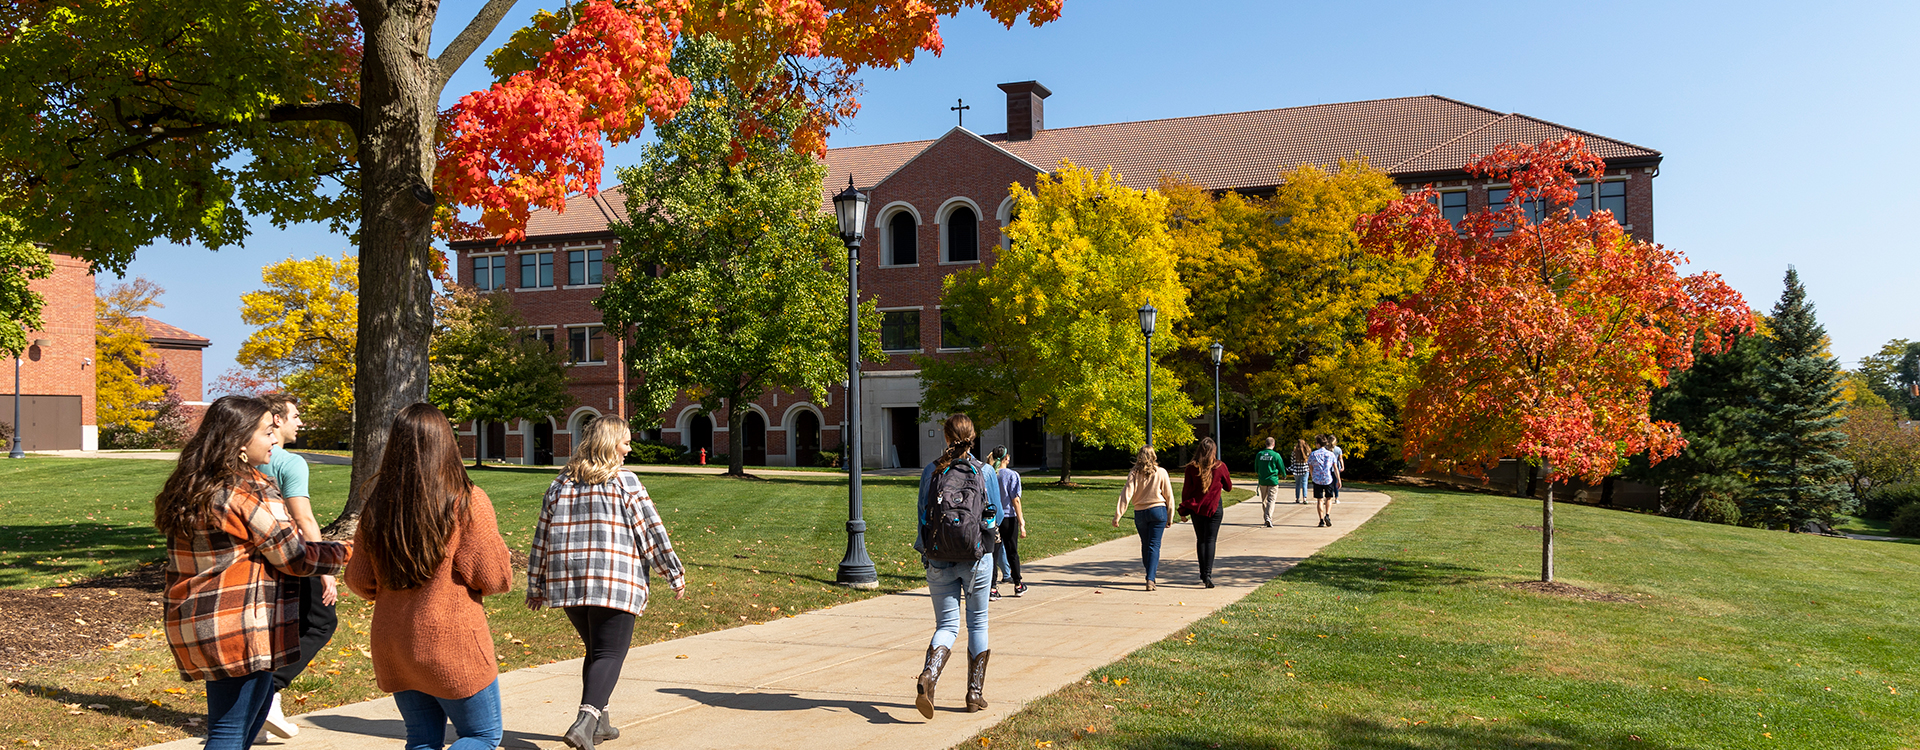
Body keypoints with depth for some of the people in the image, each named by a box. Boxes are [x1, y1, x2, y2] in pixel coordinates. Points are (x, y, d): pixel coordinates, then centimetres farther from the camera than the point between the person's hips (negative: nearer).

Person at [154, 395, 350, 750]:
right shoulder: (250, 493, -17)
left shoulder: (191, 490, 11)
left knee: (258, 704, 23)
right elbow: (293, 556, -13)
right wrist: (344, 553, 1)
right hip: (239, 626, -9)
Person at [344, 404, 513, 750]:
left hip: (392, 647, 5)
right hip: (451, 645, -5)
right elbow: (496, 578, -12)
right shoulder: (467, 503, -15)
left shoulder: (377, 506, -1)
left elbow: (359, 581, 6)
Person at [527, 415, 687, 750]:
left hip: (567, 583, 5)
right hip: (616, 583, -5)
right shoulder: (625, 482, -3)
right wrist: (675, 574, 2)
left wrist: (536, 587, 20)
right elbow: (651, 531, -4)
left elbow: (542, 539, 14)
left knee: (596, 649, 20)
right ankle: (586, 720, -20)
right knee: (609, 653, -2)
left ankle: (599, 722, 23)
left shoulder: (560, 484, 12)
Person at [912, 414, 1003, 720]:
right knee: (977, 623, 13)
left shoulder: (931, 471, -2)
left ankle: (929, 675, -19)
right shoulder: (985, 472, -4)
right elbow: (996, 514, 3)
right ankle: (976, 693, 16)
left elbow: (922, 514, 2)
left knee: (947, 625, 7)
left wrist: (923, 550, 15)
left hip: (939, 560, 1)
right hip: (977, 557, -1)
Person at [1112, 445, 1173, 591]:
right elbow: (1168, 496, 1)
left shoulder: (1134, 474, -4)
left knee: (1145, 545, 17)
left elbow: (1126, 495, -10)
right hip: (1158, 511, -1)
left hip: (1140, 513, 1)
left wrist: (1117, 516, -10)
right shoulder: (1161, 473, -4)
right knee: (1154, 545, -2)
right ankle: (1151, 578, -16)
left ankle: (1151, 576, 30)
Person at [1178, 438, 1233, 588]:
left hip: (1196, 508, 1)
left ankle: (1203, 574, 17)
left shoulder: (1192, 467, -4)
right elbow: (1228, 487, 8)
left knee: (1200, 540, 12)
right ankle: (1208, 574, -15)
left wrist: (1184, 509, 7)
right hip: (1214, 507, -1)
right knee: (1211, 540, -3)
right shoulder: (1220, 466, -5)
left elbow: (1186, 489, 0)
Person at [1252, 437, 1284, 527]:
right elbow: (1281, 467, -1)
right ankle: (1268, 518, -18)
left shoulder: (1259, 454, 0)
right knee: (1271, 500, -3)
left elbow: (1256, 468, 10)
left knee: (1264, 500, 15)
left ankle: (1266, 518, 22)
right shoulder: (1276, 455, -10)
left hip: (1262, 481, 3)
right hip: (1273, 481, -3)